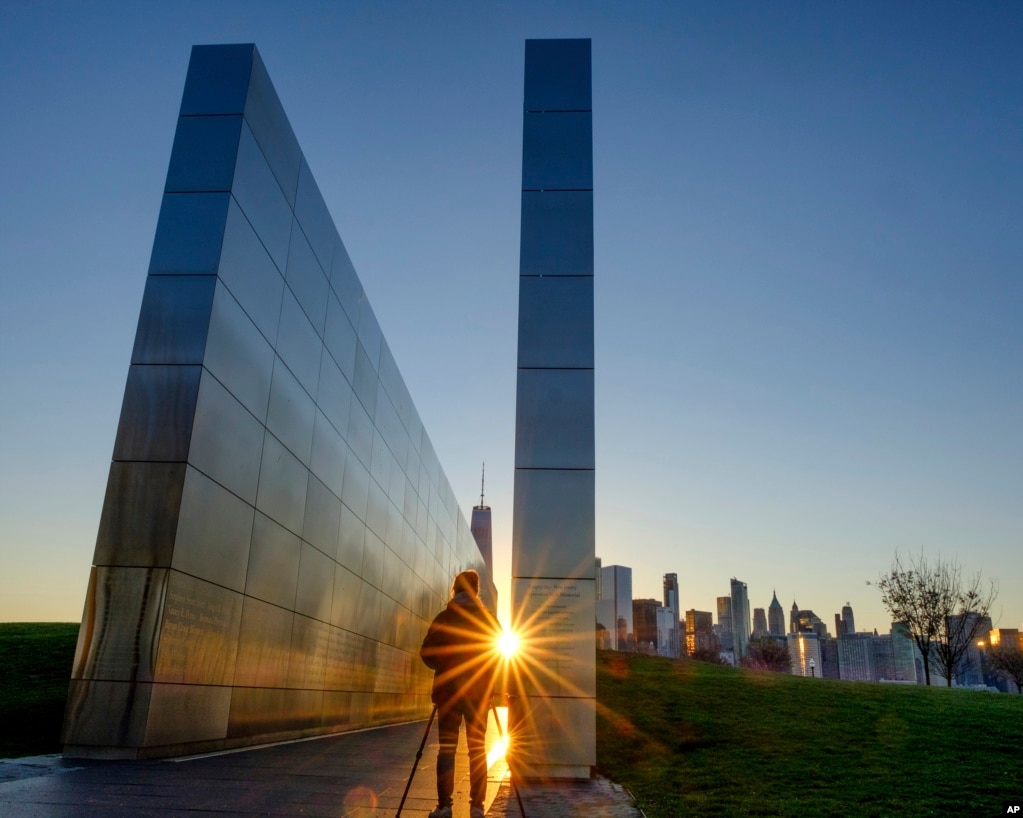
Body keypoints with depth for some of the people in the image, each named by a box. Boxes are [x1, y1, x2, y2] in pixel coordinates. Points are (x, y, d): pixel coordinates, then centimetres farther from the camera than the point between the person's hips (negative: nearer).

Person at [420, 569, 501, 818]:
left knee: (447, 748, 4)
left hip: (449, 691, -1)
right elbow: (501, 653, 0)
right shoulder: (489, 619, 3)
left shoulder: (443, 618, -1)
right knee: (478, 749, 5)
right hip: (479, 692, 1)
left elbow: (427, 653, -4)